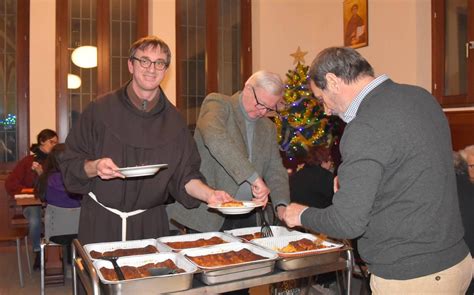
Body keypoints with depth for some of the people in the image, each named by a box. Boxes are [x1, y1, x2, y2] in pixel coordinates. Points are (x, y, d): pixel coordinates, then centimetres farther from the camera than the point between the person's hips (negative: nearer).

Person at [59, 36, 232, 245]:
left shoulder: (173, 120, 2)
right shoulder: (100, 110, -4)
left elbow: (184, 175, 3)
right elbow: (70, 165, -3)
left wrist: (209, 194, -14)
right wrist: (94, 167, -23)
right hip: (101, 222, -1)